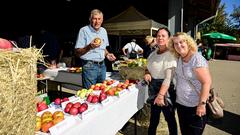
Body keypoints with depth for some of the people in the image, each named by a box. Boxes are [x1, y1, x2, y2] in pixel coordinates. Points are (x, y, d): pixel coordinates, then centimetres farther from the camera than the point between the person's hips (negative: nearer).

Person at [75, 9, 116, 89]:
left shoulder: (103, 31, 10)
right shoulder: (84, 30, -9)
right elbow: (77, 52, -12)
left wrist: (107, 54, 2)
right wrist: (89, 47, -29)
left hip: (102, 65, 6)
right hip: (89, 66, -6)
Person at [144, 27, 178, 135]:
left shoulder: (171, 54, -16)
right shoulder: (153, 53, 6)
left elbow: (168, 78, -23)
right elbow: (149, 68, 20)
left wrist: (161, 95, -30)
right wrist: (147, 73, -3)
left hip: (166, 89, -7)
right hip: (153, 87, 7)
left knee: (169, 117, 11)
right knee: (154, 116, 21)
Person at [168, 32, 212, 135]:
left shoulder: (197, 59, -18)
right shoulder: (179, 59, 3)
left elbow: (207, 82, -21)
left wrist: (202, 104, -22)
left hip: (195, 106, -7)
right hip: (180, 104, 7)